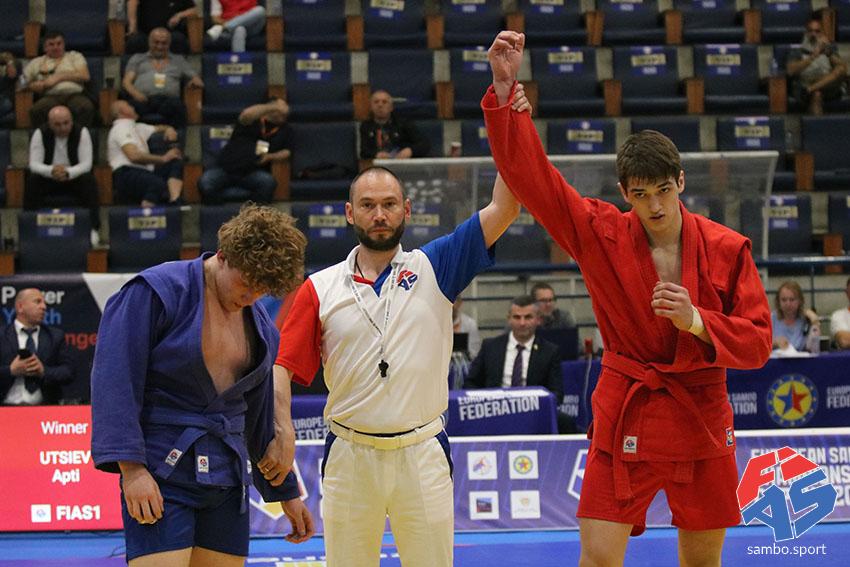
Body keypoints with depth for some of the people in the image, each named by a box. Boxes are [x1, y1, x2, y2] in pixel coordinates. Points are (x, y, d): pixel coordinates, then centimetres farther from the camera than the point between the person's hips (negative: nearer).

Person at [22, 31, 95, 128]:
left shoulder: (74, 56, 25)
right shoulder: (36, 62, 27)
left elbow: (85, 76, 9)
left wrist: (58, 77, 2)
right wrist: (41, 85, -2)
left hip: (73, 94, 0)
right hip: (50, 97, 1)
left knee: (86, 108, -38)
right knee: (36, 110, -37)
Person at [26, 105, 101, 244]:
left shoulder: (82, 132, -11)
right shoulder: (40, 134, -9)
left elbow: (86, 164, -18)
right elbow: (34, 164, -16)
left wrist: (68, 173, -39)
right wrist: (51, 170, -39)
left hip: (74, 178, 0)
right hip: (48, 180, 1)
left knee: (89, 180, -31)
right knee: (32, 181, -29)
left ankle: (93, 228, -25)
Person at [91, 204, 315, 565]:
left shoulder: (261, 328, 15)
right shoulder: (157, 292, -6)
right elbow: (114, 380, -12)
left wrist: (286, 493, 26)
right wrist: (131, 467, -19)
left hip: (227, 479, 7)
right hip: (161, 475, -7)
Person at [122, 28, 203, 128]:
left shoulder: (178, 60, 30)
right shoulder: (138, 59, 29)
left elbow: (197, 80, 27)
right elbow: (126, 82, 16)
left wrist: (196, 81, -1)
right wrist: (135, 93, -8)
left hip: (168, 98, 0)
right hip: (143, 100, 0)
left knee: (175, 104, -39)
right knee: (135, 105, -39)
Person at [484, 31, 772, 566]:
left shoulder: (727, 249, -3)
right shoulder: (601, 235, -3)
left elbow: (758, 342, -2)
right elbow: (529, 172, -8)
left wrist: (696, 321, -19)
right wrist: (504, 90, -17)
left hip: (702, 420, 1)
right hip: (625, 418, -1)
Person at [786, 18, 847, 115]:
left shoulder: (829, 49, 21)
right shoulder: (798, 53, 14)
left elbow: (842, 67, 5)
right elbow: (791, 71, -8)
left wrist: (830, 53, -11)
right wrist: (814, 56, -12)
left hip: (830, 87, 2)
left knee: (841, 70, -27)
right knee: (816, 94, -38)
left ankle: (810, 89, -34)